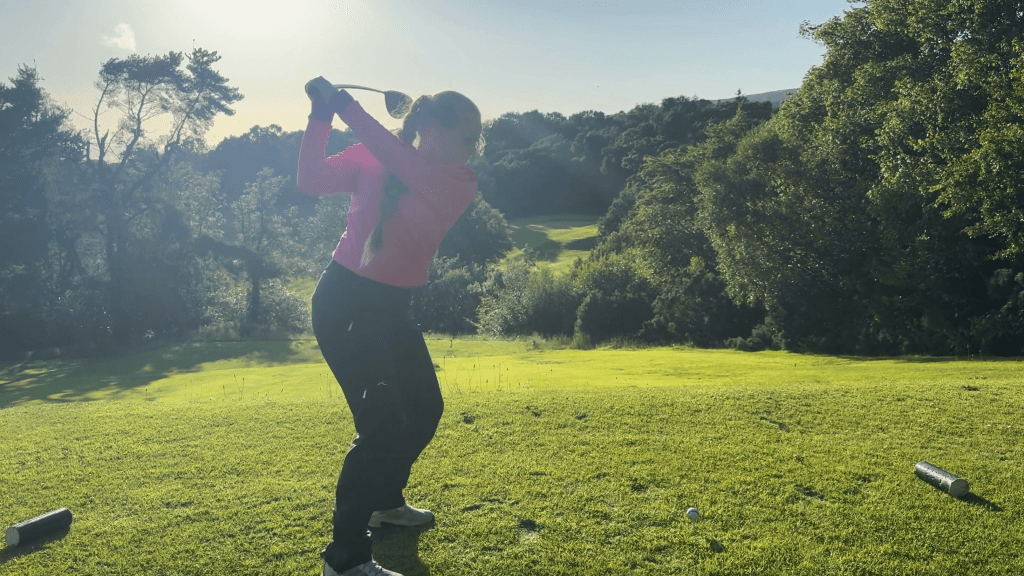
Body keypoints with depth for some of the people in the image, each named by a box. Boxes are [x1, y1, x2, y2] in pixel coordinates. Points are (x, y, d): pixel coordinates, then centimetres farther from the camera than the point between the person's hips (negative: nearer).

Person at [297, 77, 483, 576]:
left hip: (393, 306, 6)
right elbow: (311, 180, -15)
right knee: (383, 423, -15)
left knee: (425, 409, 16)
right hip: (343, 300, -5)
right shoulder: (370, 159, -7)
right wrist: (321, 117, -24)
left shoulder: (460, 183, -5)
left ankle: (386, 501, 42)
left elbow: (408, 170, -24)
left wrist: (348, 109, -26)